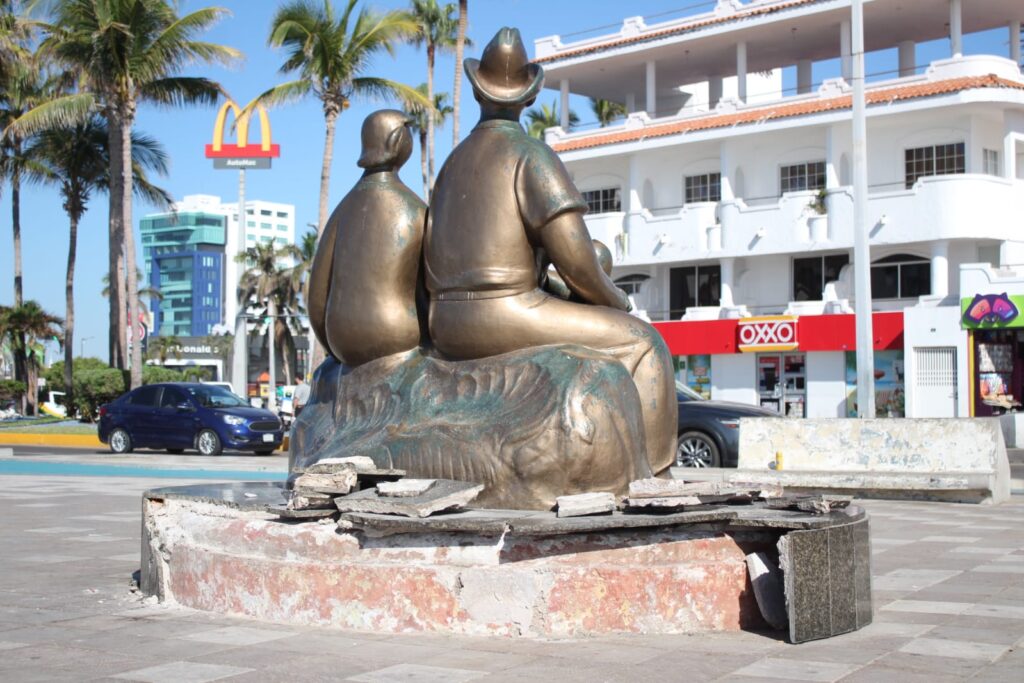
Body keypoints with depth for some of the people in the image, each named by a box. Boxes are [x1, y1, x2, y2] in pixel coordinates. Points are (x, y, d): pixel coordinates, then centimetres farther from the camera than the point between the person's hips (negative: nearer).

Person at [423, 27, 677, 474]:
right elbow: (574, 256, -15)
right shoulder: (532, 154, -5)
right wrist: (613, 299, 6)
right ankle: (653, 472, -1)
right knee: (640, 344, 3)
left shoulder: (453, 165, 19)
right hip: (505, 317, -8)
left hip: (450, 329, 8)